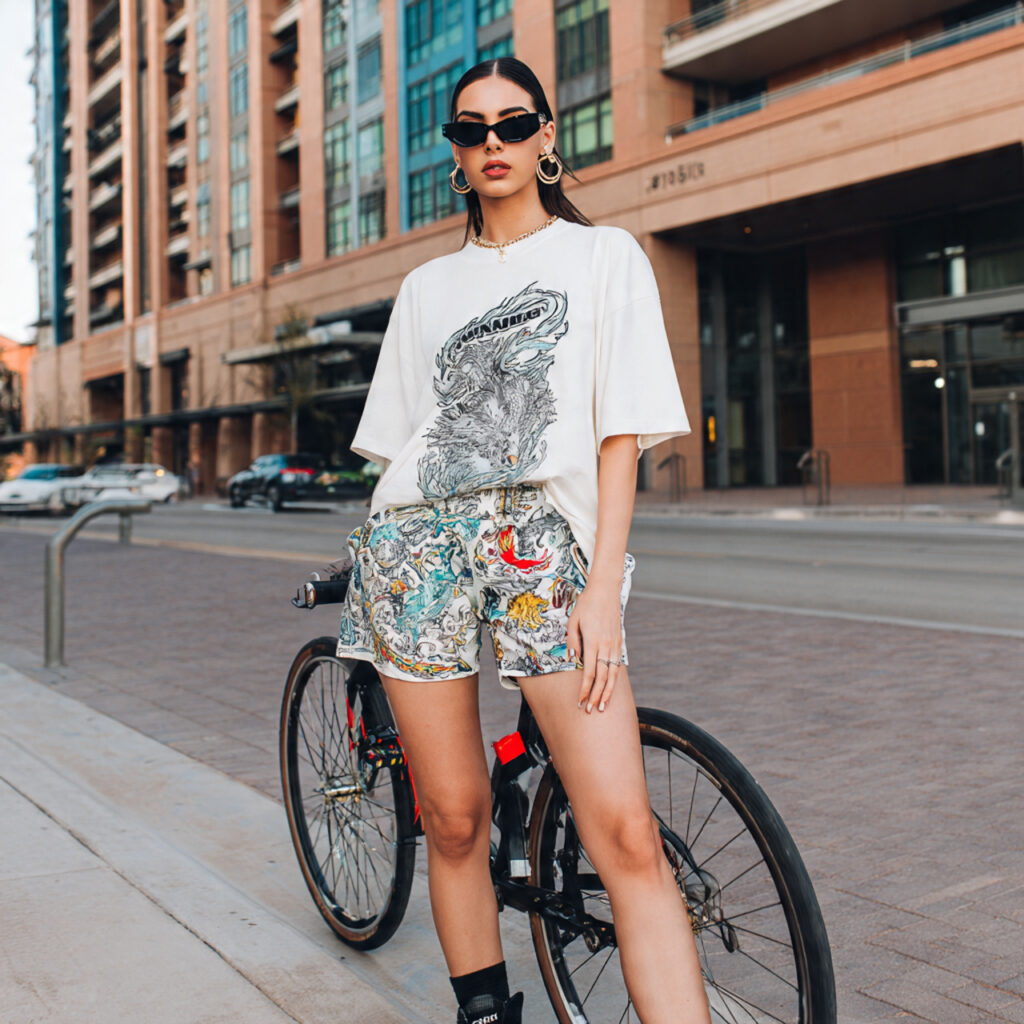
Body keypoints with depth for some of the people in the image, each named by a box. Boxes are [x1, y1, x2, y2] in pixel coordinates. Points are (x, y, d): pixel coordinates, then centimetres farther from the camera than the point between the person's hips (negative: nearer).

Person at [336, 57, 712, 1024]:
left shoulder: (605, 255, 10)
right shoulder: (427, 286, 19)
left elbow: (621, 430, 2)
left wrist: (603, 583, -8)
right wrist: (380, 553, 14)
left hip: (546, 544, -2)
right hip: (420, 542, 3)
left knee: (626, 836, -13)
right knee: (454, 821, 5)